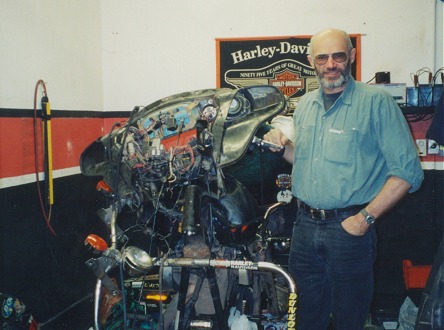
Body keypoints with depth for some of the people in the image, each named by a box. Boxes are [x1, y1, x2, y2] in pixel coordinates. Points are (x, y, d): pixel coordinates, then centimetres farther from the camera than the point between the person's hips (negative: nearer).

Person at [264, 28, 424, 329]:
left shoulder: (376, 102, -9)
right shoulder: (305, 105, 10)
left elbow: (408, 171, -13)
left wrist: (365, 217, -17)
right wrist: (283, 145, 1)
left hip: (349, 228, -5)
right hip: (305, 224, 5)